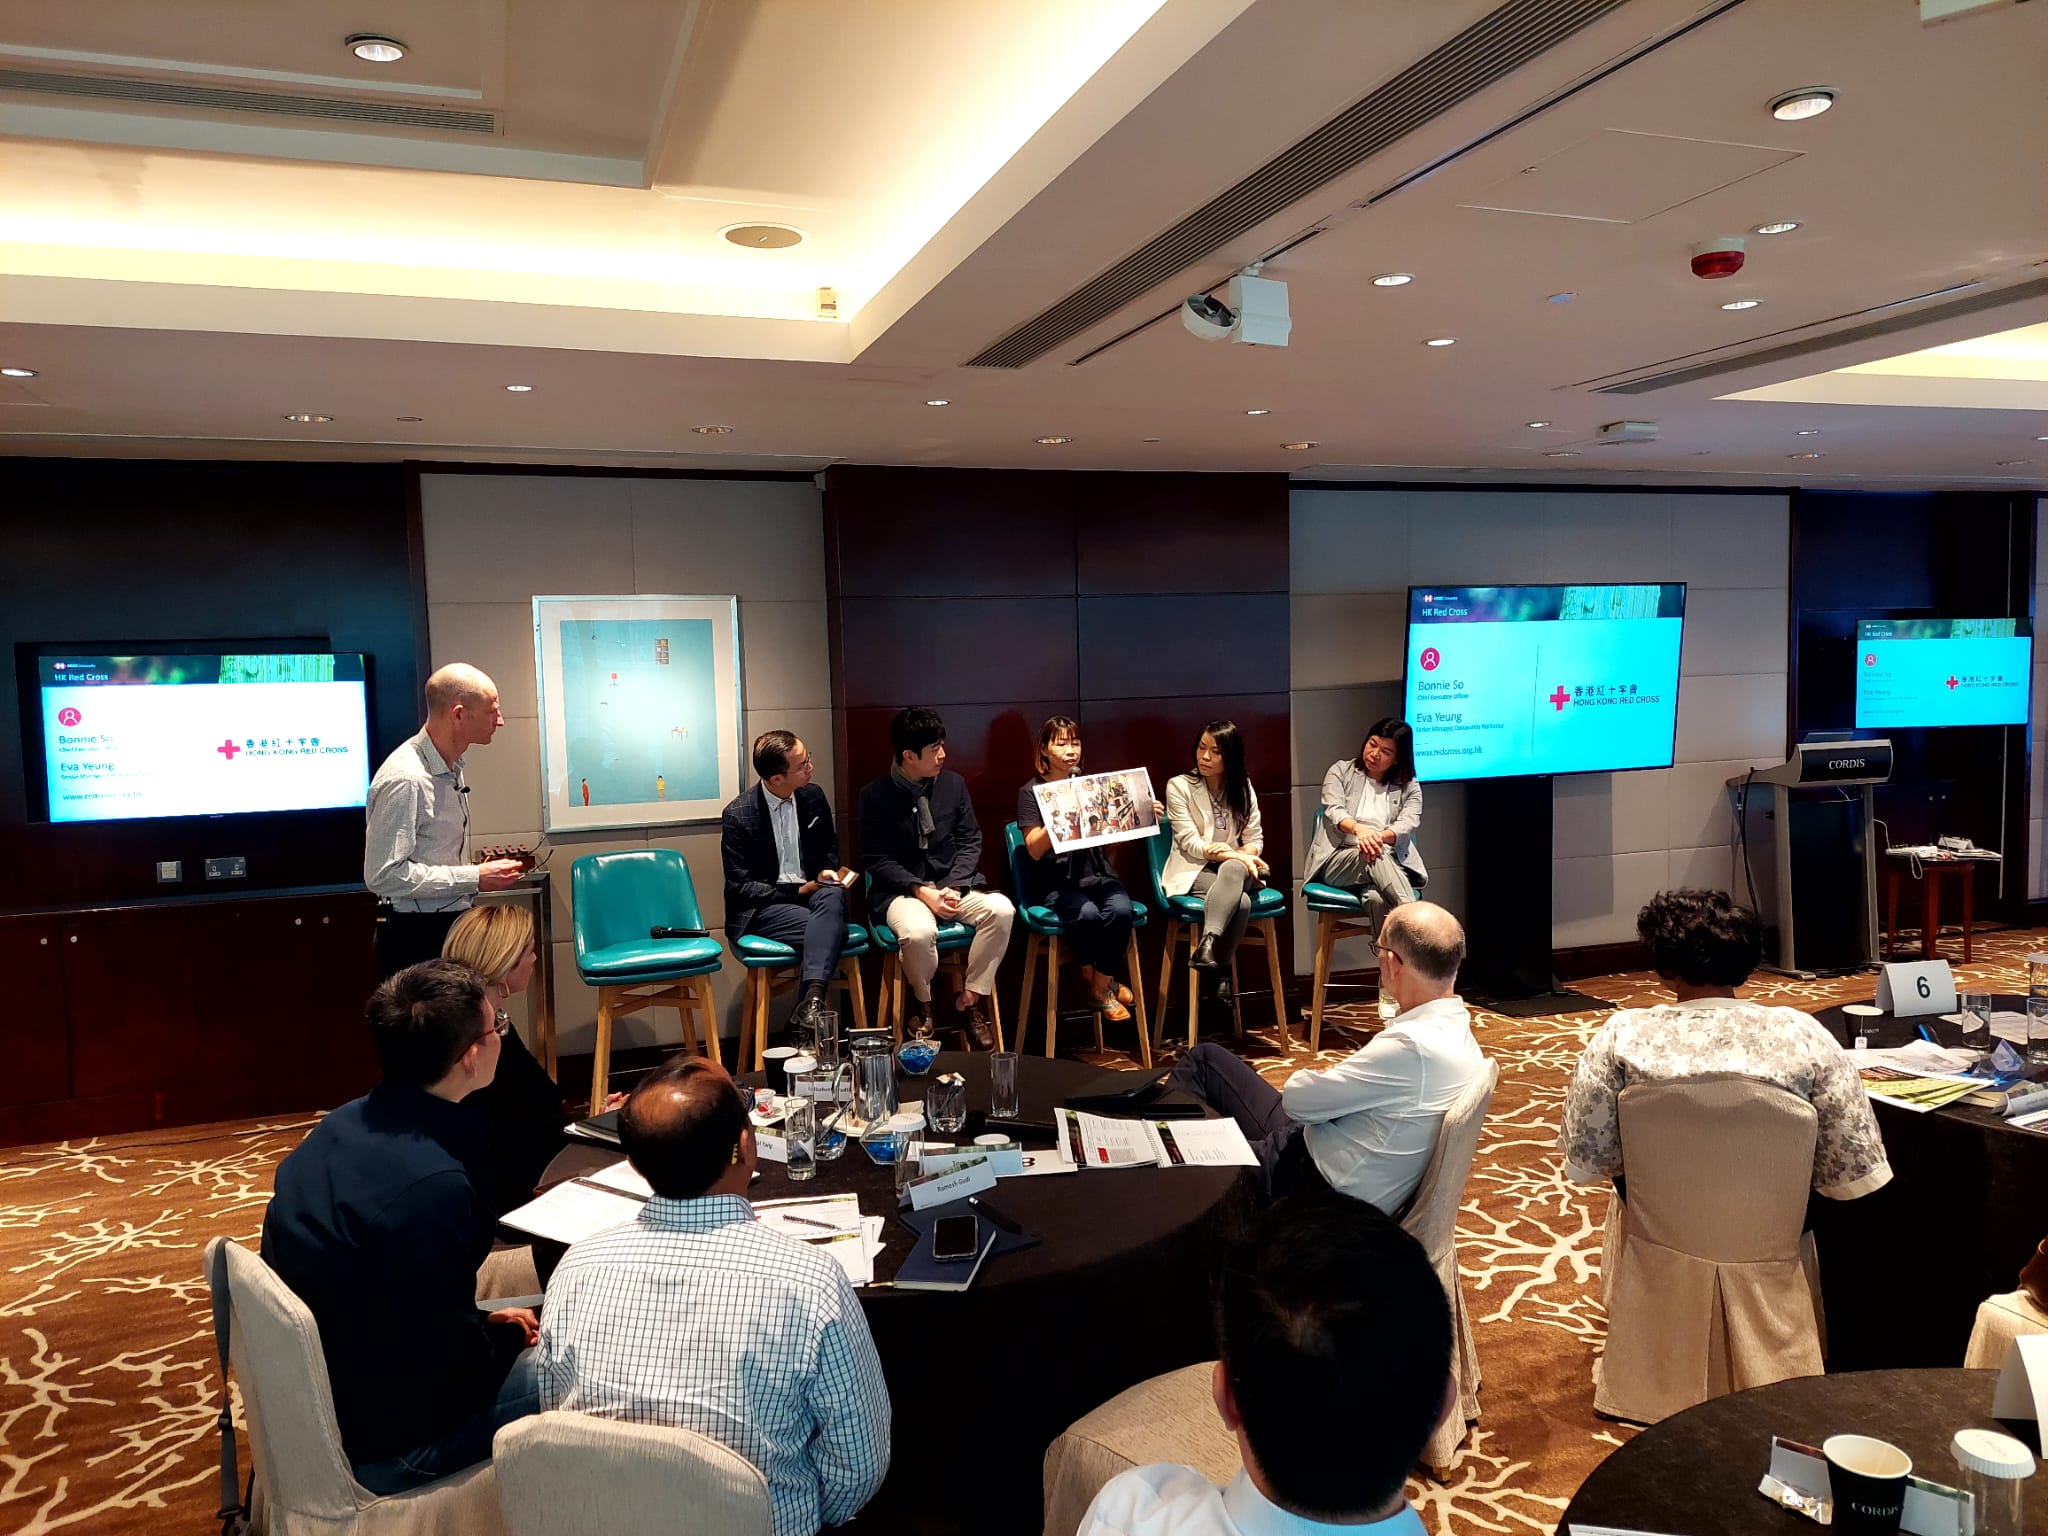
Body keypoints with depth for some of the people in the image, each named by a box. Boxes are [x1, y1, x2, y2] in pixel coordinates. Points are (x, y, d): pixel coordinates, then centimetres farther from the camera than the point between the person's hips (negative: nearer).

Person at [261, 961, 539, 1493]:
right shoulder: (435, 1184, -31)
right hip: (373, 1444, -9)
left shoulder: (347, 1123, -3)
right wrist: (506, 1336, -4)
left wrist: (485, 1323, 10)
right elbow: (446, 1363, -23)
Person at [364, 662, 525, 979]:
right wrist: (474, 878, -21)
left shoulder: (451, 769, 9)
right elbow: (383, 875, -23)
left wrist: (483, 872, 8)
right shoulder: (405, 780, -20)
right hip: (416, 938, -9)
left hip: (451, 927, 9)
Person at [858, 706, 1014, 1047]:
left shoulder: (953, 783, 4)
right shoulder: (875, 795, -6)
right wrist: (921, 891, -19)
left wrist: (954, 886, -12)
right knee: (918, 932, -37)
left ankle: (971, 1000, -8)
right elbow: (876, 859, -7)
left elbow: (970, 841, 6)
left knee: (1002, 909, -25)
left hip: (953, 883, 4)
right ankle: (922, 1006, -3)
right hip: (901, 890, -4)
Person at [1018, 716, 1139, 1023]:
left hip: (1095, 873, 4)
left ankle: (1101, 987, -9)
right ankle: (1090, 974, -2)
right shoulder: (1031, 792, 1)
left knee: (1120, 910, -28)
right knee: (1087, 914, -33)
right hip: (1055, 881, -3)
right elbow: (1035, 850, -9)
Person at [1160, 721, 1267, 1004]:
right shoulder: (1179, 786, -2)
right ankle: (1221, 971, -28)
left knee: (1232, 870, -37)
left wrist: (1241, 858, -16)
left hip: (1235, 868, 3)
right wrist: (1236, 855, -20)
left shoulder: (1243, 788, 10)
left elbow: (1255, 840, 8)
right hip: (1193, 872, -3)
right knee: (1240, 902, -34)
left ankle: (1207, 946, -39)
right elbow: (1191, 844, -9)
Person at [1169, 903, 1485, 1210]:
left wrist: (1309, 1079, 1)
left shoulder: (1412, 1046, -31)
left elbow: (1298, 1100, -19)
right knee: (1207, 1058, 15)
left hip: (1314, 1185, -8)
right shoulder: (1453, 1028, -2)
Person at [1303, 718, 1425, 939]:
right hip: (1338, 861, -1)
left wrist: (1380, 837, -27)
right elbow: (1333, 810, -4)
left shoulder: (1409, 788, 16)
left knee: (1377, 898, -37)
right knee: (1373, 858, -38)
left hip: (1391, 865, 1)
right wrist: (1358, 828, -29)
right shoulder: (1341, 772, 14)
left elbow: (1407, 825, -3)